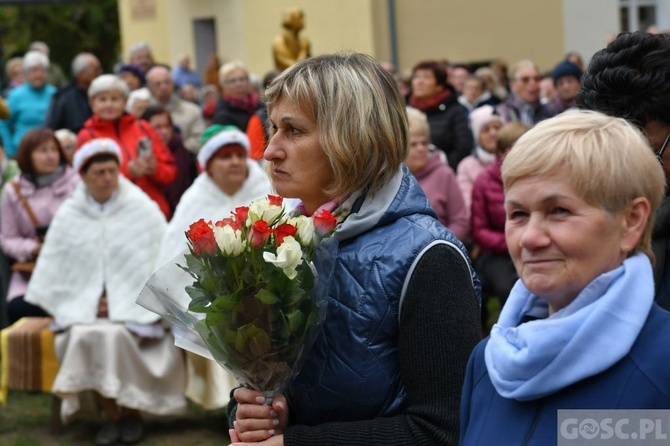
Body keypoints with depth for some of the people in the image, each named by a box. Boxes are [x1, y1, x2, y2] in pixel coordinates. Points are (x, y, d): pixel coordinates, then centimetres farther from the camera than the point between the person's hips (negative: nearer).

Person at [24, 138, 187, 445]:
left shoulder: (144, 209, 1)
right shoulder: (69, 215, 7)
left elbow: (160, 262, -3)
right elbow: (56, 271, 8)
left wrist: (123, 303, -9)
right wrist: (90, 303, -3)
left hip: (134, 306, -2)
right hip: (84, 306, 2)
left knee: (116, 333, -31)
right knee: (83, 336, -28)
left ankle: (132, 411, -10)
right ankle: (110, 414, -12)